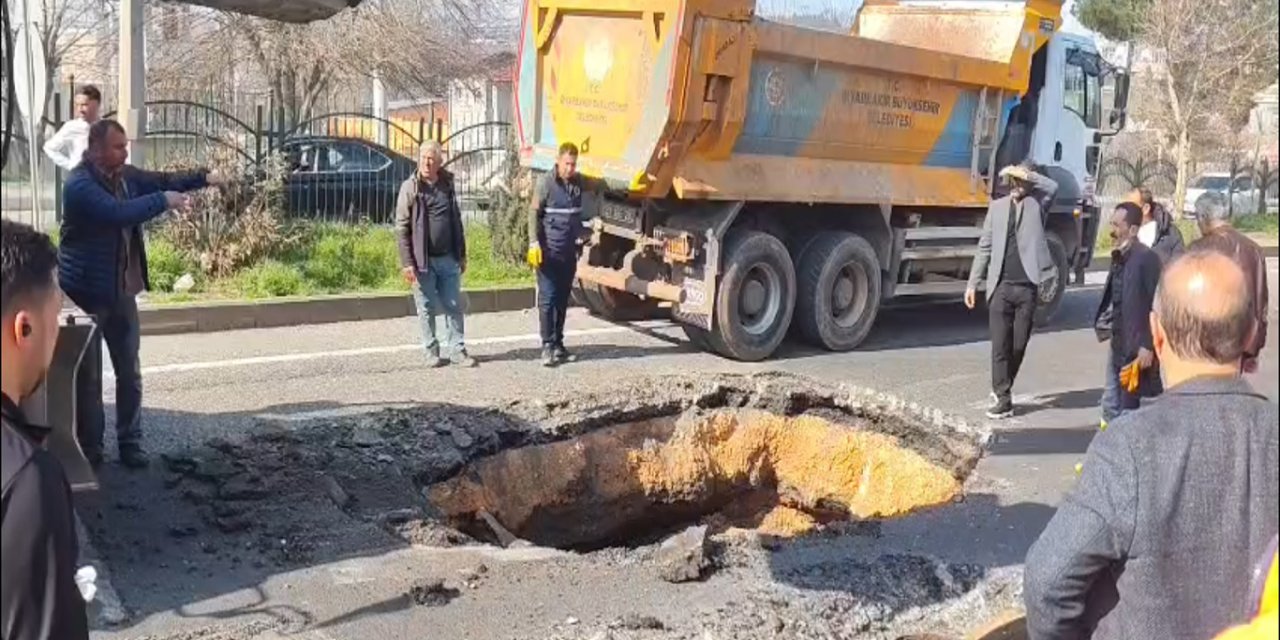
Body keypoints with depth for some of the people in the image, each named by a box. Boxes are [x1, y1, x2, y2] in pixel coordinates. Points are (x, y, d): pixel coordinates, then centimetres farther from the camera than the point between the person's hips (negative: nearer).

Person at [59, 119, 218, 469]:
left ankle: (130, 443, 19)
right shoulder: (79, 185, -20)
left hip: (122, 291, 7)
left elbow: (161, 180, 14)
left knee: (129, 372, 10)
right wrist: (163, 201, -26)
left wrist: (203, 178, 0)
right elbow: (118, 213, -32)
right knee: (87, 374, 5)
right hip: (87, 291, -7)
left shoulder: (125, 175, 5)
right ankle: (89, 447, 17)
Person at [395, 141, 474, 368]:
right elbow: (402, 227, -7)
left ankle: (457, 349, 13)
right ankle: (432, 351, 15)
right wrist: (407, 262, -13)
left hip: (448, 259, 4)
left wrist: (462, 255, 14)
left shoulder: (447, 185, 9)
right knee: (426, 309, 5)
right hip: (423, 261, -4)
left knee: (454, 306, 5)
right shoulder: (410, 187, -4)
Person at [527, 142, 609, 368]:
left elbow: (600, 185, 23)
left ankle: (558, 344, 18)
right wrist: (534, 243, -18)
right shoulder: (545, 184, -8)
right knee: (547, 299, -6)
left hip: (569, 253, 6)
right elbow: (534, 214, -9)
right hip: (549, 253, -6)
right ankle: (548, 346, -3)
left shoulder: (578, 181, 8)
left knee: (563, 300, 10)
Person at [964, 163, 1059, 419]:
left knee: (1019, 344, 6)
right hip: (1000, 286, 1)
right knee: (1000, 345, -2)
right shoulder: (997, 206, 11)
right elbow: (985, 247, 10)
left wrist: (1026, 174, -13)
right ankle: (1003, 398, 3)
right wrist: (973, 283, 6)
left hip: (1028, 287, -1)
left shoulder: (1036, 202, 6)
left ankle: (1002, 388, 26)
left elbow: (1053, 187, -18)